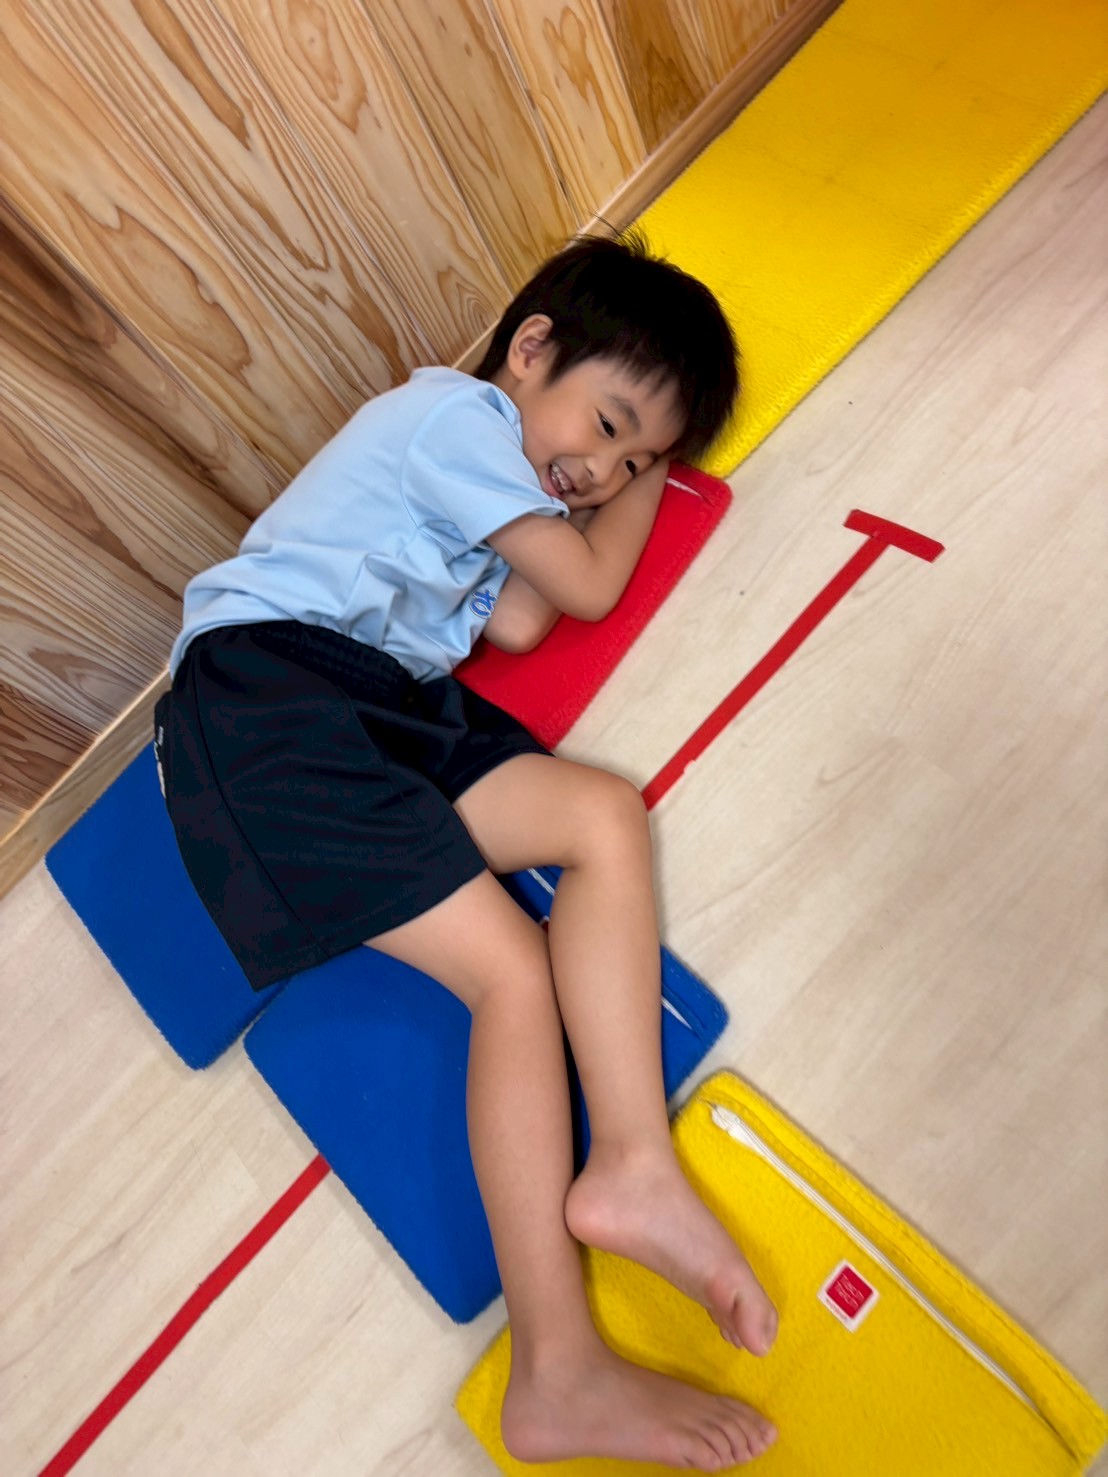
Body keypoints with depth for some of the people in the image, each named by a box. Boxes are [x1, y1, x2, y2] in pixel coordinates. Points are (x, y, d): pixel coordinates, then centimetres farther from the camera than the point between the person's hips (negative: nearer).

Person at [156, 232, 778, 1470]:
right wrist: (638, 485, 18)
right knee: (514, 972, -19)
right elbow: (588, 587, -2)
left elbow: (519, 625, 10)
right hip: (266, 691, -8)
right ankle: (557, 1369, -13)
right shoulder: (457, 408, 1)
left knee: (606, 817, -11)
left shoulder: (496, 467, 29)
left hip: (388, 715, 8)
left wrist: (615, 485, 16)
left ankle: (629, 1168, -18)